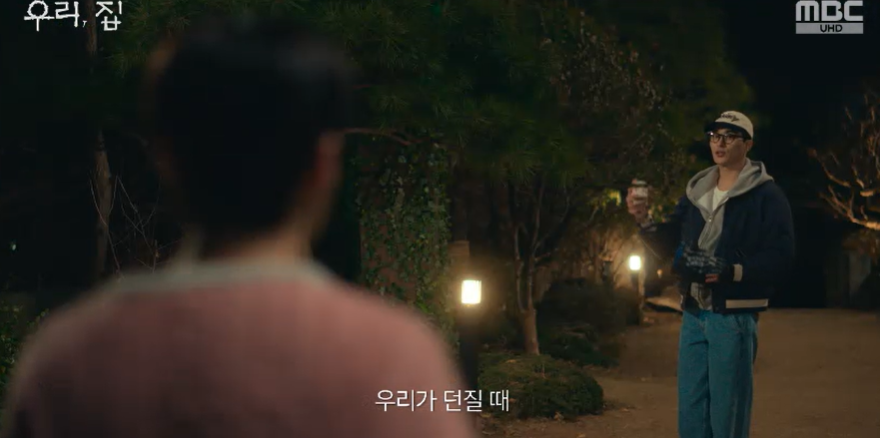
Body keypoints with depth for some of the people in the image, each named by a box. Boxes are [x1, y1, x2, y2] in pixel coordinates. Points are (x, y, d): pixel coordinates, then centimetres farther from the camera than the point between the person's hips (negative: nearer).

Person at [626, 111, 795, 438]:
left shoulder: (766, 195, -7)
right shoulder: (697, 191, 15)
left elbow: (780, 256, -15)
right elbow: (669, 245, 18)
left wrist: (731, 272, -24)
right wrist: (645, 221, 1)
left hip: (733, 316, -6)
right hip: (693, 314, 6)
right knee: (691, 411, 10)